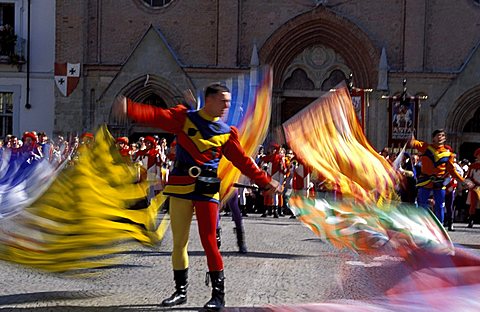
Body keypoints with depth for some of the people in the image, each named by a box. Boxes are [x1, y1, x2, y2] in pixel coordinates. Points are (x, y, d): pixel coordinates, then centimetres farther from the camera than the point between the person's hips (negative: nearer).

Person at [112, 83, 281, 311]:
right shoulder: (184, 118, 3)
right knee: (179, 241, 7)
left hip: (207, 189, -1)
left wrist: (265, 182, 4)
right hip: (180, 187, 1)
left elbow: (242, 161, 10)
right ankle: (180, 291, 20)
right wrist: (129, 108, -25)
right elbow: (155, 116, -9)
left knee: (209, 241, -7)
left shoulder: (227, 132, 8)